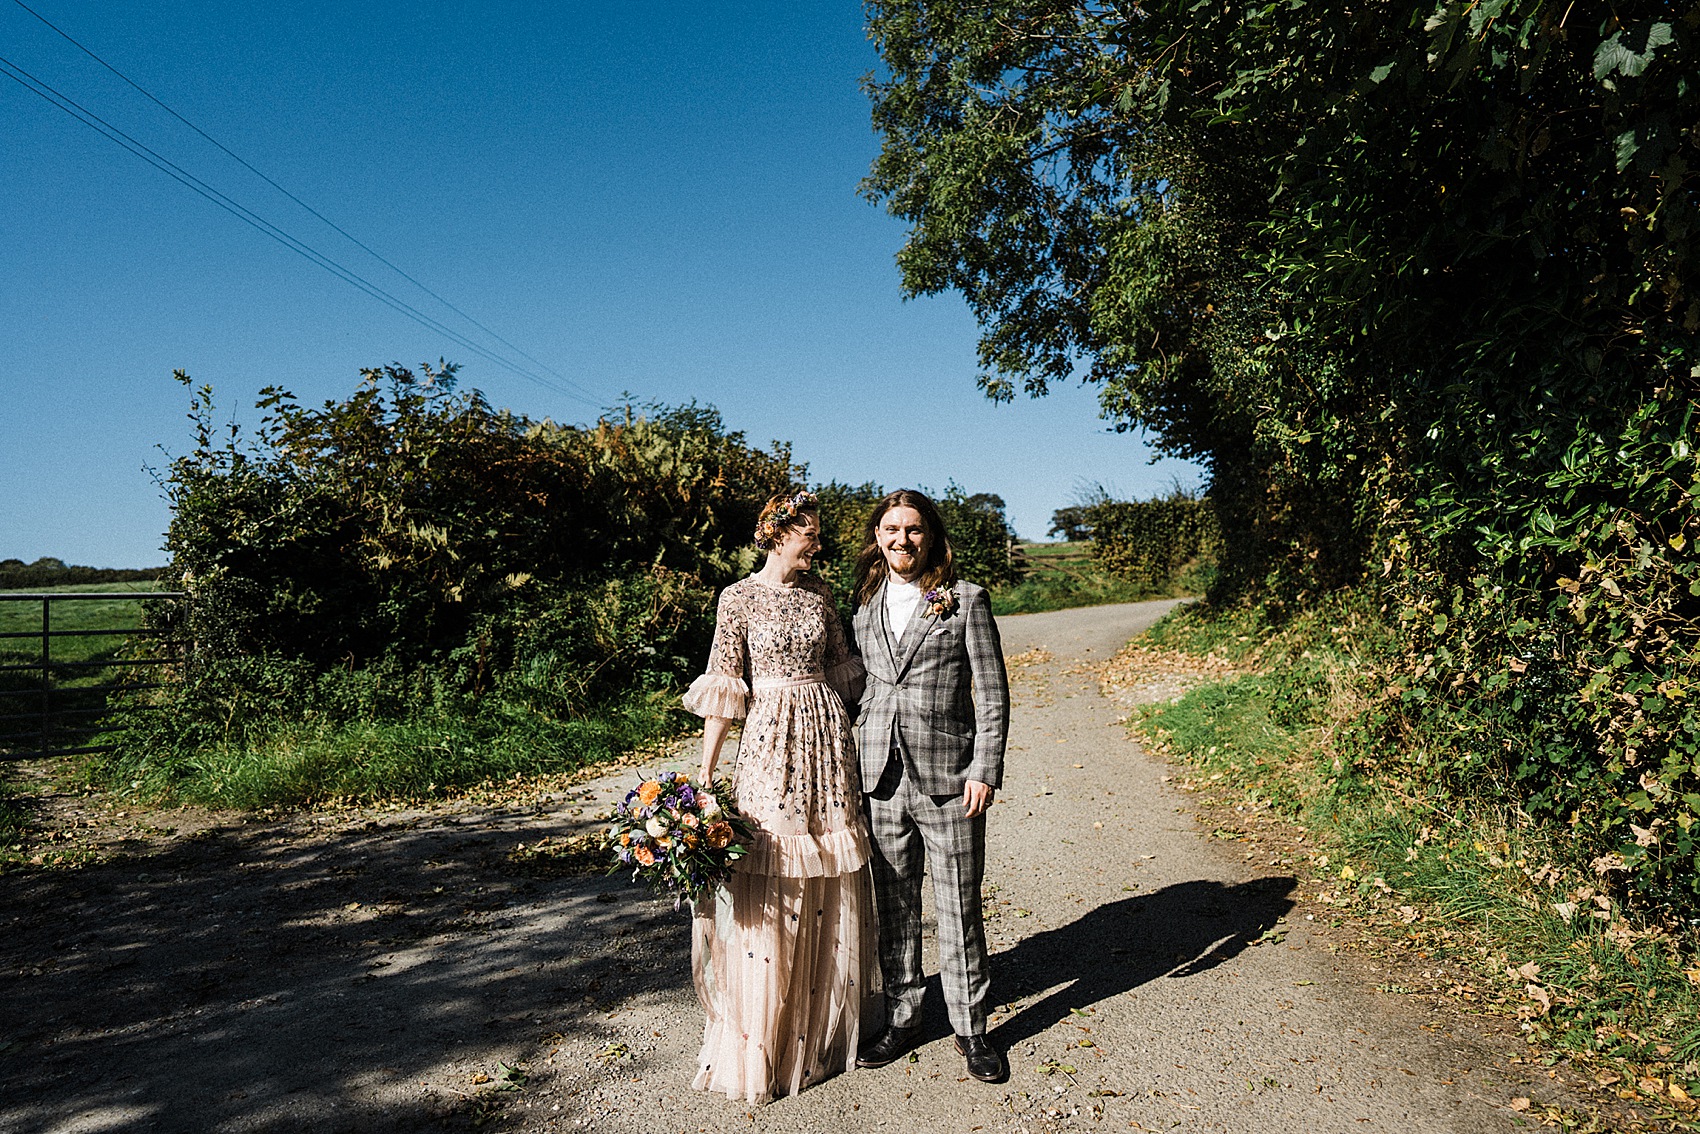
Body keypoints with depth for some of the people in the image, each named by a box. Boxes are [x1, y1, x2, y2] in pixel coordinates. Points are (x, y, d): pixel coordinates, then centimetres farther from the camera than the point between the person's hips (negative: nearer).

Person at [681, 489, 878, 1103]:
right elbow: (723, 691, -7)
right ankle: (763, 1042, 16)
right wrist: (704, 774, -9)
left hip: (827, 736, 5)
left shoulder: (819, 592, 8)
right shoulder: (739, 598, -5)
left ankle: (827, 1025, 30)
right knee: (769, 885, -1)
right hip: (770, 741, -4)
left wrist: (854, 737, 13)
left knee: (830, 881, 12)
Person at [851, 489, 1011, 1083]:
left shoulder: (965, 600, -2)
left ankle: (971, 1028, 22)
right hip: (882, 779, 4)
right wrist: (858, 759, 14)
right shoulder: (865, 609, 11)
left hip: (948, 778, -4)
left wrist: (985, 769, -10)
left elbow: (992, 694, -3)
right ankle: (902, 1018, 29)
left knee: (958, 910, 5)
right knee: (894, 907, 13)